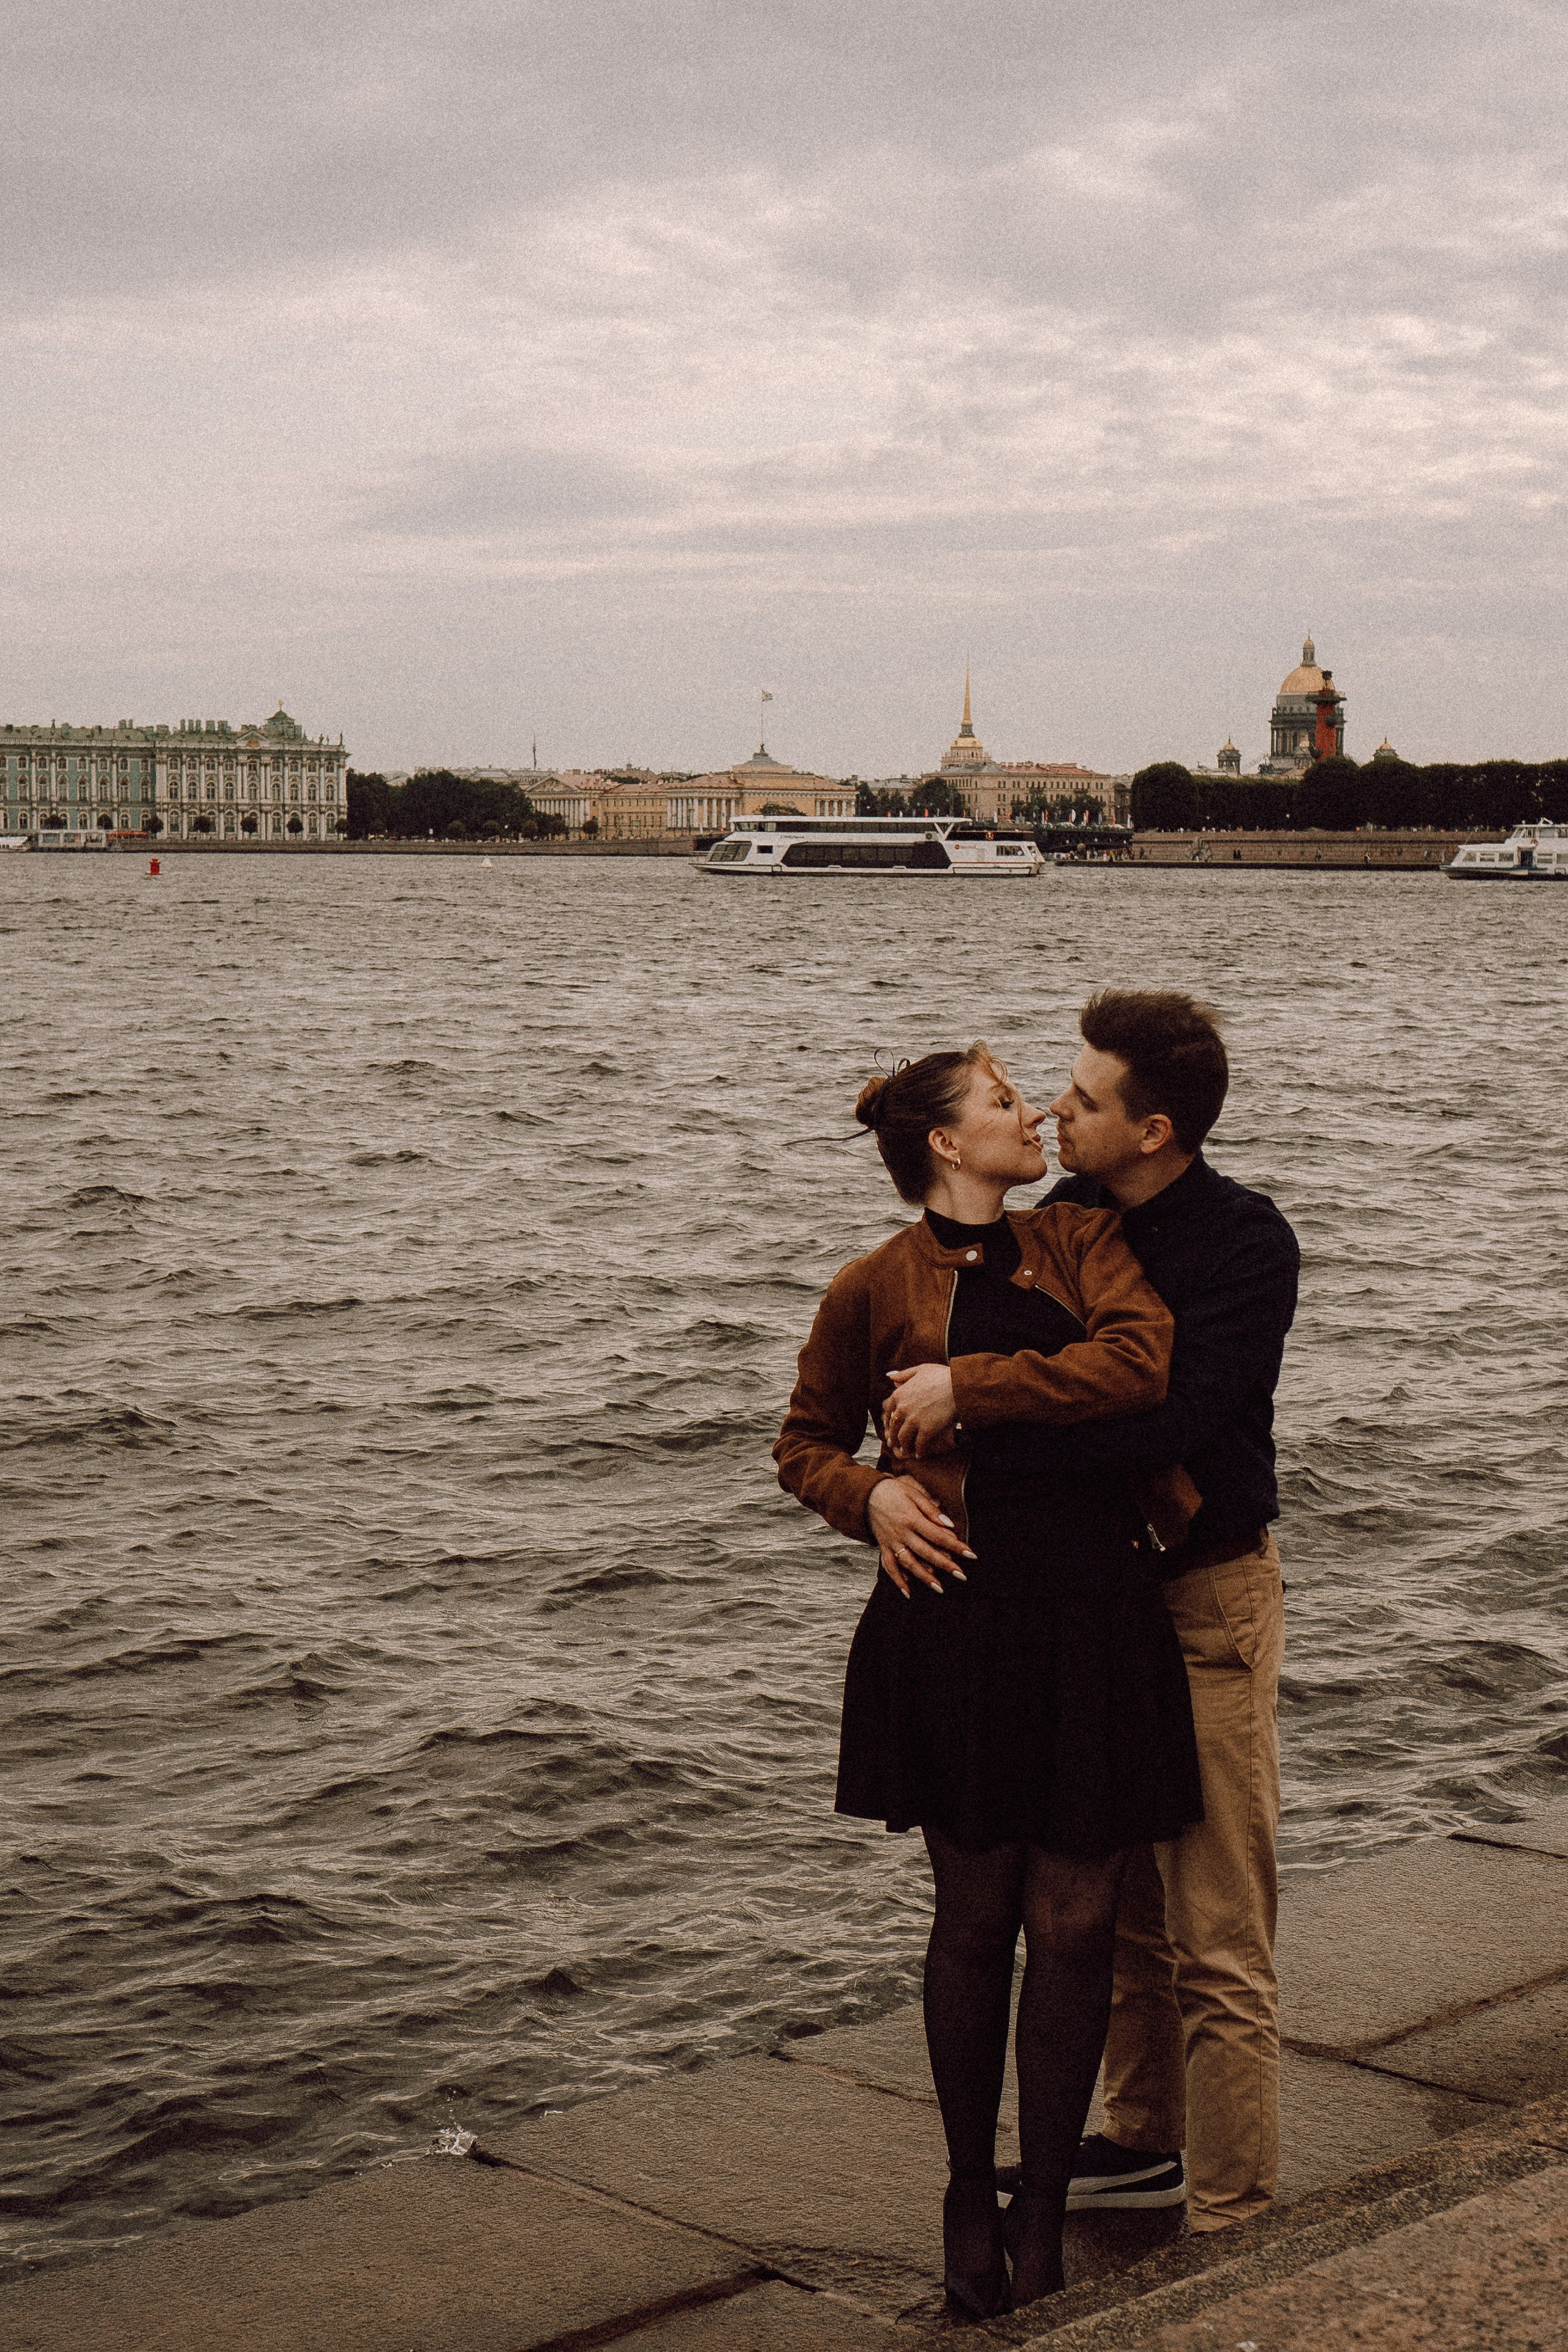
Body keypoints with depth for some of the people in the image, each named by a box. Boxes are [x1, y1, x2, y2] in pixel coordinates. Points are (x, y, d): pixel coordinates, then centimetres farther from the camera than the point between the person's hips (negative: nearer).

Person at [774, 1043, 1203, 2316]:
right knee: (976, 1916, 6)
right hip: (960, 1617, -2)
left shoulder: (1080, 1238, 10)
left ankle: (1043, 2210, 17)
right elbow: (807, 1443, 15)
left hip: (1095, 1614, 2)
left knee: (1074, 1923, 3)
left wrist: (967, 1388, -9)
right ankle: (970, 2197, 24)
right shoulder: (874, 1289, 4)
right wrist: (870, 1493, -6)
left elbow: (1142, 1360, -9)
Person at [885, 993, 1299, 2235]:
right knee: (1121, 1907, 19)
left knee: (1217, 1935, -2)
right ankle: (1147, 2140, 35)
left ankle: (1230, 2218, 8)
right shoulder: (1069, 1214, 3)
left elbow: (1165, 1419, -30)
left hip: (1205, 1597, -7)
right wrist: (913, 1458, -8)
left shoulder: (1246, 1241, -19)